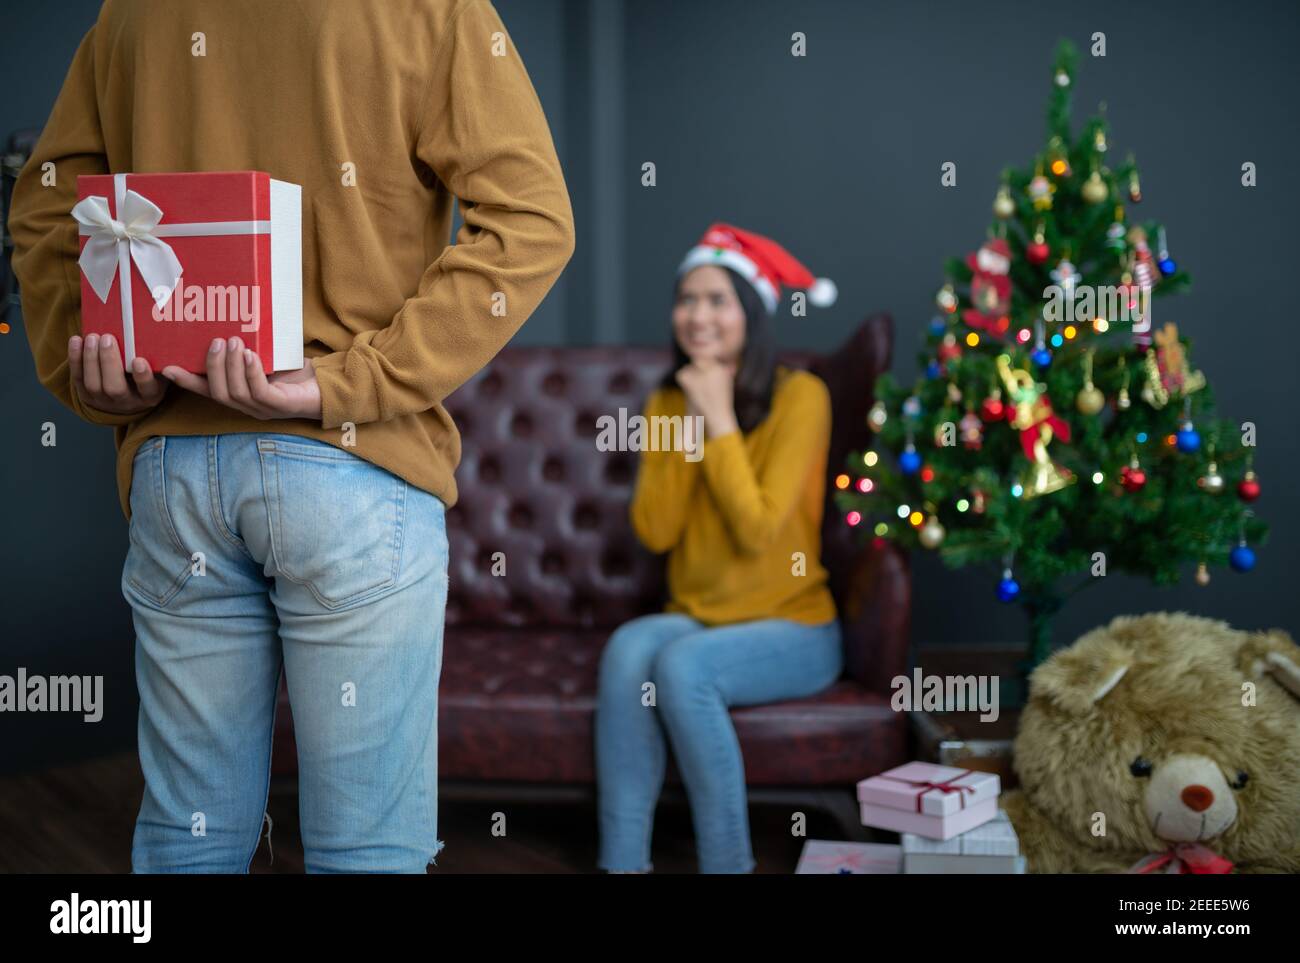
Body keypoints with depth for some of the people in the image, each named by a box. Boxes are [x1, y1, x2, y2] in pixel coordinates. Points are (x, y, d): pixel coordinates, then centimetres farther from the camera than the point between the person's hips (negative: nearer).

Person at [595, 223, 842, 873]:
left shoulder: (799, 396, -9)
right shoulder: (667, 402, 8)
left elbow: (757, 530, -17)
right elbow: (653, 531, -3)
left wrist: (721, 419, -16)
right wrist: (689, 425, -10)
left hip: (791, 627, -4)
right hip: (694, 617, 4)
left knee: (683, 666, -32)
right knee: (629, 649, -28)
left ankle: (728, 862, -19)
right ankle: (624, 861, -25)